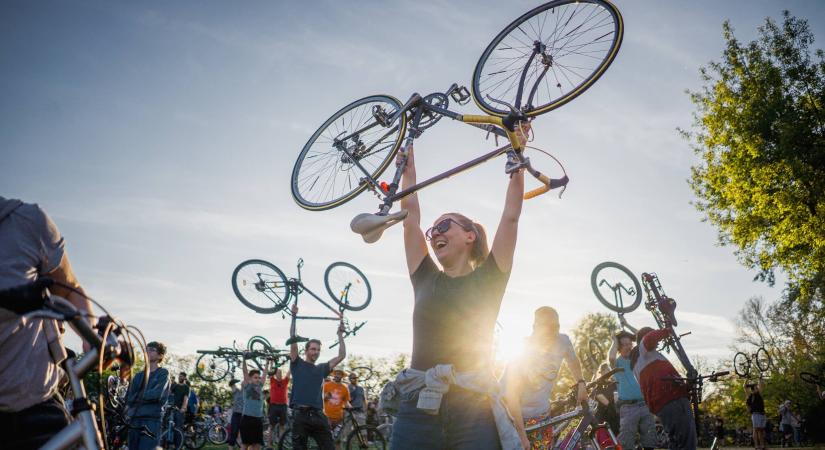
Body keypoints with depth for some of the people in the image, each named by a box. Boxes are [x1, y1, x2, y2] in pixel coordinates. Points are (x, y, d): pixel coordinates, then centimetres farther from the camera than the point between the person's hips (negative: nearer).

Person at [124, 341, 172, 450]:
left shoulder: (163, 373, 2)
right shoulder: (138, 375, 19)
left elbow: (157, 394, -13)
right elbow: (128, 398, 14)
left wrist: (136, 397, -3)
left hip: (151, 424, -6)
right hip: (133, 422, 6)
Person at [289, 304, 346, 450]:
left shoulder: (322, 368, 16)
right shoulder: (297, 364, 7)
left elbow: (341, 356, 15)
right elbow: (293, 340, -2)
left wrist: (340, 334, 16)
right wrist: (294, 317, -5)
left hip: (318, 415, 3)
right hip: (300, 415, -3)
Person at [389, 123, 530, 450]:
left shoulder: (488, 279, 7)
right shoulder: (426, 279, 13)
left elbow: (511, 216, 4)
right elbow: (411, 214, 16)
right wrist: (408, 166, 23)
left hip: (474, 410, -2)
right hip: (417, 407, 3)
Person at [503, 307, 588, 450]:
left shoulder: (563, 341, -13)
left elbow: (573, 361, 13)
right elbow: (512, 395, -23)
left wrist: (581, 383, 0)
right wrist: (522, 435, -26)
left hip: (542, 414, 4)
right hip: (515, 415, -4)